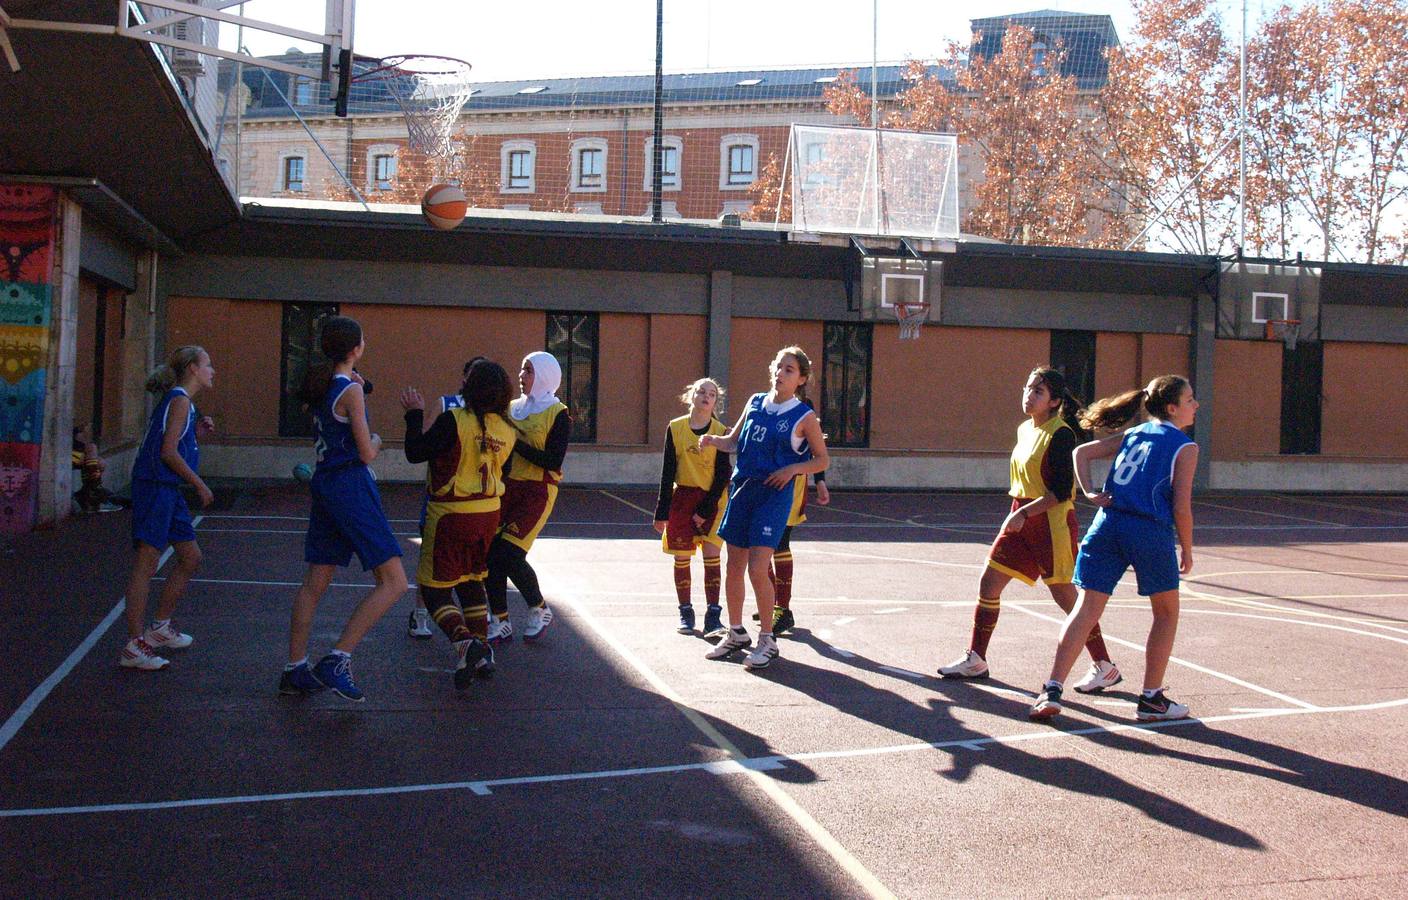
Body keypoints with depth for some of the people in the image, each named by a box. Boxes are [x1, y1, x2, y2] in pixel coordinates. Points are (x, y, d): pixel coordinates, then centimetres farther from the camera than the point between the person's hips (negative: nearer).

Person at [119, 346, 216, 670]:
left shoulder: (181, 401, 20)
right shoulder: (180, 400, -9)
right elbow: (168, 453, -17)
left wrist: (198, 434, 7)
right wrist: (200, 486, -10)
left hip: (168, 490, 10)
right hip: (155, 487, -10)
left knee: (191, 558, 16)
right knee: (147, 563, -9)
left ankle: (160, 628, 26)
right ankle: (133, 646, -7)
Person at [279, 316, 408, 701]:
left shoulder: (319, 384, 11)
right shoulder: (350, 391, -13)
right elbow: (366, 453, -12)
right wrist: (376, 441, 10)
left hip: (324, 483, 9)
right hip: (351, 485, -9)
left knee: (315, 582, 13)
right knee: (393, 583, -7)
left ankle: (295, 669, 17)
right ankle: (337, 661, -13)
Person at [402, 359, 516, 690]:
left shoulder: (453, 420, -19)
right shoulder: (507, 430, 0)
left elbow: (415, 452, -14)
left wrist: (415, 414, -2)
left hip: (451, 514, -6)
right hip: (488, 514, 6)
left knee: (435, 588, 3)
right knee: (472, 581, 22)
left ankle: (463, 641, -20)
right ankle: (482, 653, 19)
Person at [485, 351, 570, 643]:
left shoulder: (558, 414, -4)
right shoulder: (512, 408, 14)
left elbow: (553, 461, -14)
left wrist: (515, 442, -17)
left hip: (537, 492, -6)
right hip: (507, 488, 6)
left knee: (509, 555, -14)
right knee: (489, 553, -2)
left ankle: (540, 610, 10)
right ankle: (500, 623, 11)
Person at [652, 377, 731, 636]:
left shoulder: (720, 431, -4)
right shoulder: (675, 428, -1)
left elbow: (723, 475, -4)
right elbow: (667, 472, 1)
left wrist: (706, 510, -9)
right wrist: (662, 511, -1)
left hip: (712, 500, -1)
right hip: (682, 497, 1)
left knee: (712, 556, -7)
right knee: (682, 557, 4)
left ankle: (713, 616, -3)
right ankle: (686, 613, 16)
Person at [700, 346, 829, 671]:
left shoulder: (804, 417, -4)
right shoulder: (755, 402, 9)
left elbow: (821, 460, 2)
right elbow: (734, 441, 19)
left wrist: (792, 468, -14)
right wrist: (713, 440, -2)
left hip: (774, 494, -5)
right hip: (741, 488, 5)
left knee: (758, 569, -13)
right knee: (734, 567, 10)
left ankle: (767, 640, 2)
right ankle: (736, 634, 26)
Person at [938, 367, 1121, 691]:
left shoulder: (1060, 434, -14)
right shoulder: (1025, 430, 11)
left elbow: (1061, 490, -19)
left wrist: (1025, 513, -22)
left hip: (1052, 522, -8)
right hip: (1021, 520, 8)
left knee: (1065, 596, -4)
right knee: (988, 584, 5)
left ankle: (1105, 667, 10)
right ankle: (975, 659, 16)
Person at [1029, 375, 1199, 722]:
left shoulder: (1133, 435, 19)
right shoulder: (1185, 447, 2)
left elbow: (1082, 452, 18)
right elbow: (1181, 507, -4)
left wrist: (1090, 493, 11)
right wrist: (1187, 549, 7)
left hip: (1108, 524, 5)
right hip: (1150, 530, -5)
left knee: (1086, 608, 2)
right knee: (1166, 614, 15)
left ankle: (1052, 690, -7)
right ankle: (1151, 698, 17)